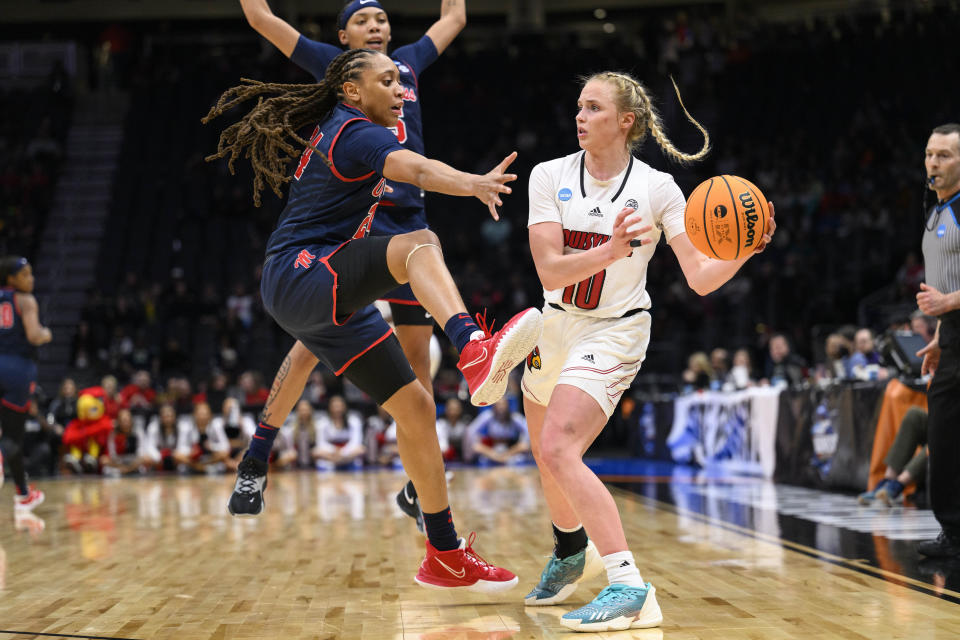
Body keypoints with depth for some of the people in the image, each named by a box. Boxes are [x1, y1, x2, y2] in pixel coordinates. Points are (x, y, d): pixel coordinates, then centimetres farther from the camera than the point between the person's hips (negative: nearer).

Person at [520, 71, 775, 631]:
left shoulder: (657, 188, -12)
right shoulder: (550, 176, -7)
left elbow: (701, 277, -13)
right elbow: (550, 271, -18)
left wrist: (744, 250, -32)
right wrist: (611, 250, -34)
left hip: (615, 333, -5)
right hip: (556, 326, 5)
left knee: (558, 450, -26)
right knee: (546, 455, 20)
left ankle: (631, 589, -26)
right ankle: (573, 554, 51)